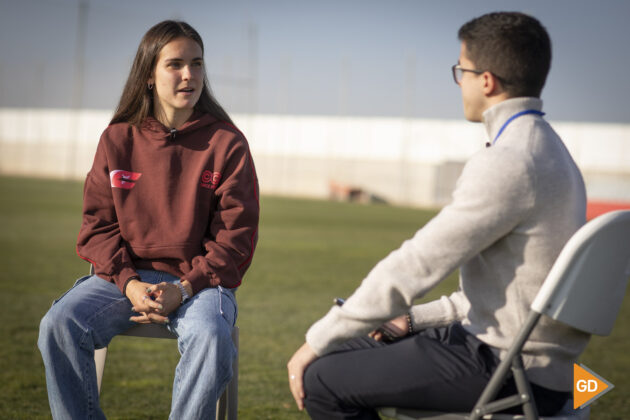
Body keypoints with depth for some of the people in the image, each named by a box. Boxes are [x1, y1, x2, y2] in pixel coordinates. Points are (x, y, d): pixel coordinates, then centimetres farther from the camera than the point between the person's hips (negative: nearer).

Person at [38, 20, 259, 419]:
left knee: (211, 337, -35)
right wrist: (128, 283, -12)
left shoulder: (226, 143, 0)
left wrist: (184, 289, -16)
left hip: (199, 279, -2)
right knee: (59, 324, -24)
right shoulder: (118, 139, 7)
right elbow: (98, 223, 6)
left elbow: (236, 237, -2)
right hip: (124, 276, 2)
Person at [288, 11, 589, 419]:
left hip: (507, 370, -10)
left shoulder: (507, 163, -20)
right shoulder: (546, 149, 13)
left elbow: (415, 266, -19)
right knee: (347, 351, 18)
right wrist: (415, 318, 17)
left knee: (321, 378, -10)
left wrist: (318, 340, -10)